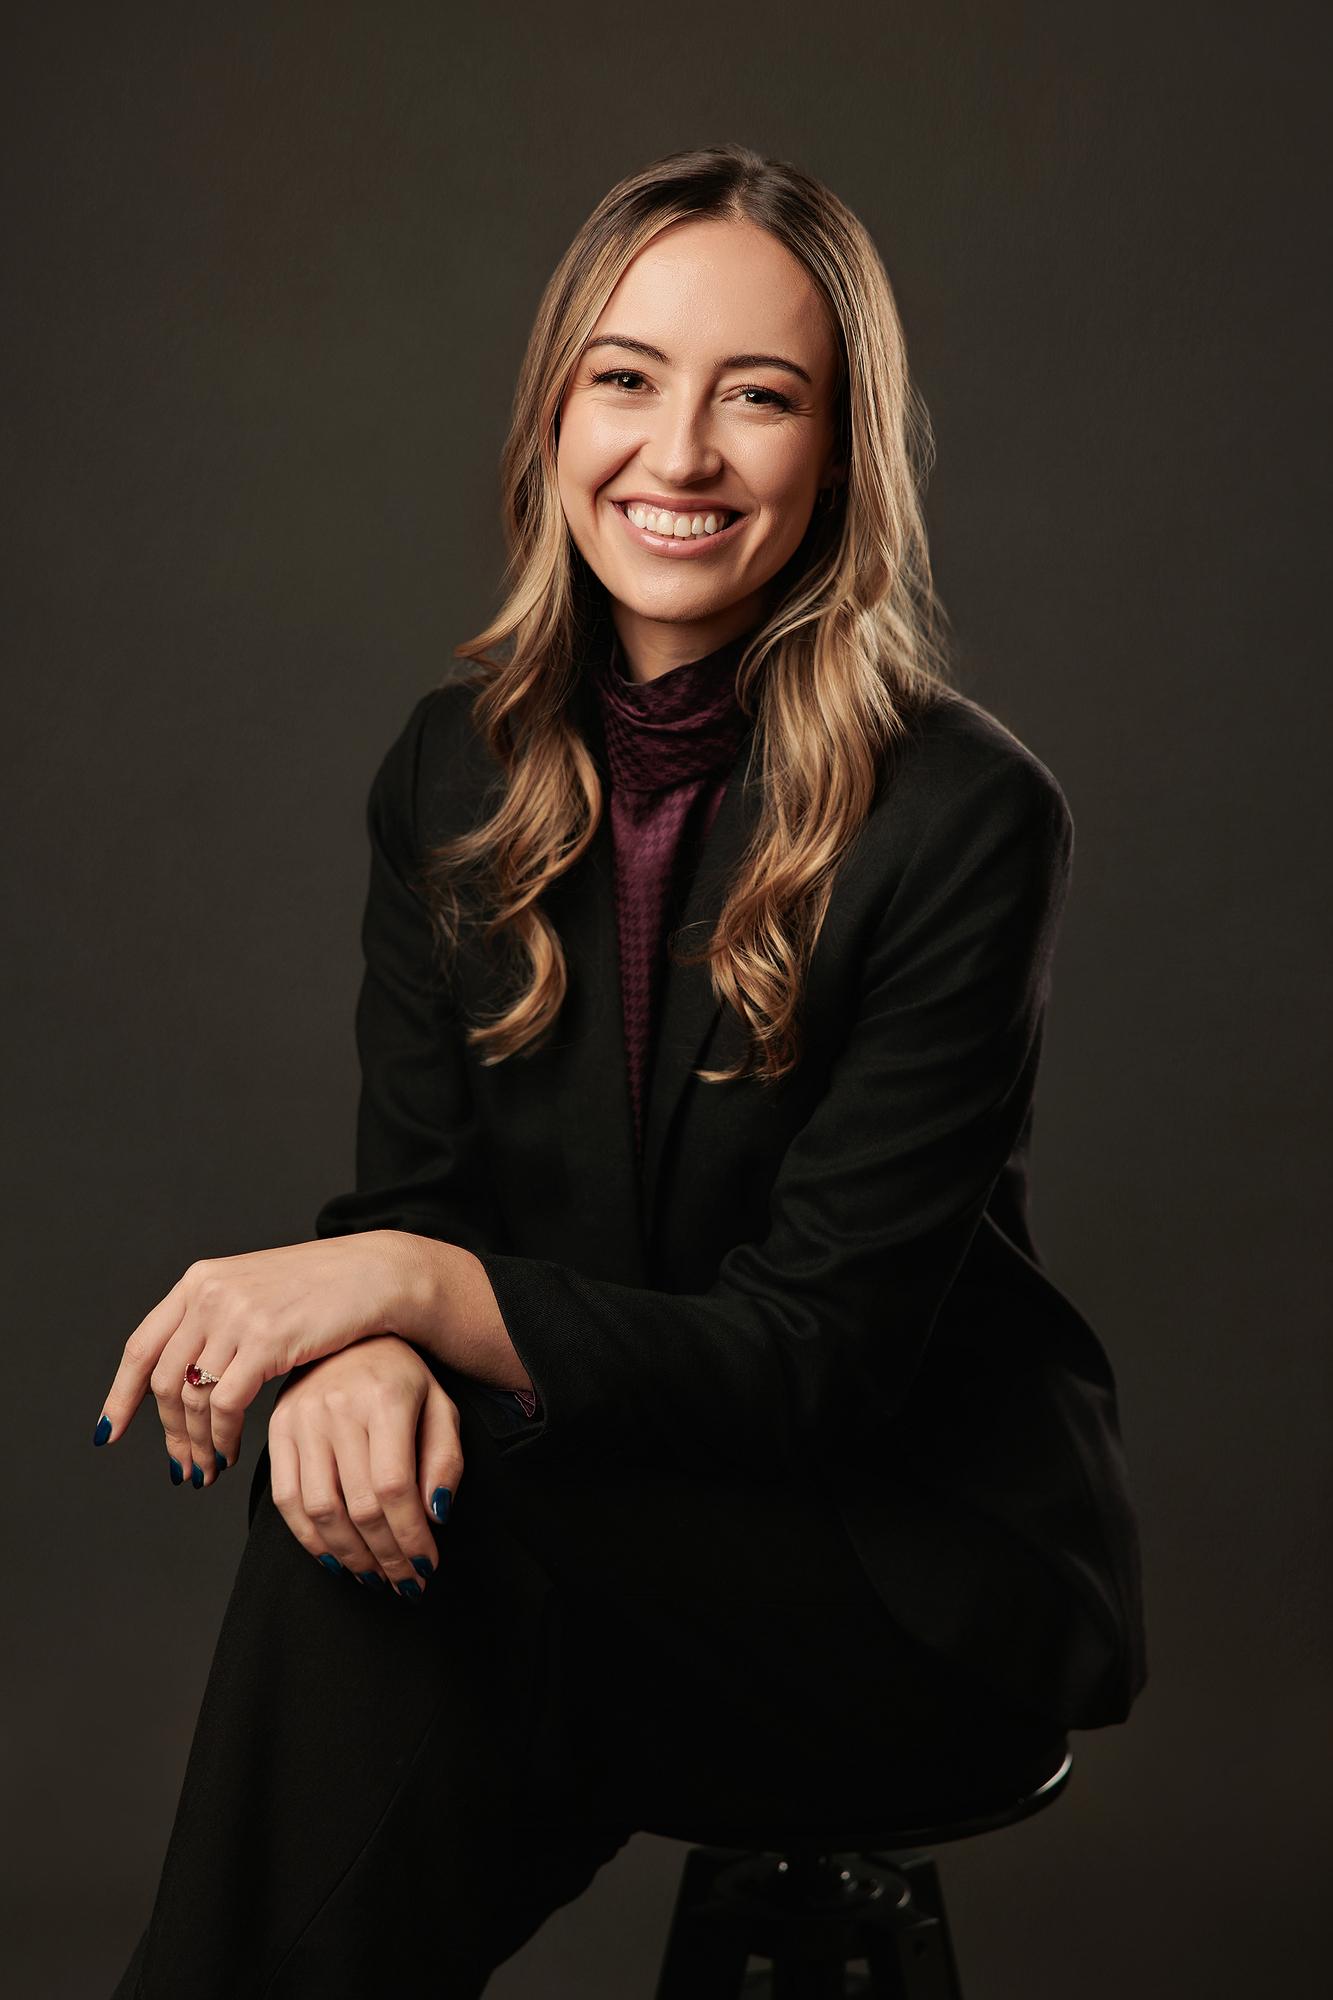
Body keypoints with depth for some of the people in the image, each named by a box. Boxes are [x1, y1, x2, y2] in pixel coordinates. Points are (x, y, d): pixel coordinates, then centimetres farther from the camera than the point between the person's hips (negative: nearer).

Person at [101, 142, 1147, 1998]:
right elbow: (408, 1193, 0)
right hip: (617, 1498, 4)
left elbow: (822, 1352, -16)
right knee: (357, 1513, -29)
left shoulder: (967, 815, -15)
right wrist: (366, 1353, -25)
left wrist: (417, 1285, -27)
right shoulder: (456, 765, 3)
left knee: (392, 1597, -29)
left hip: (918, 1554, -3)